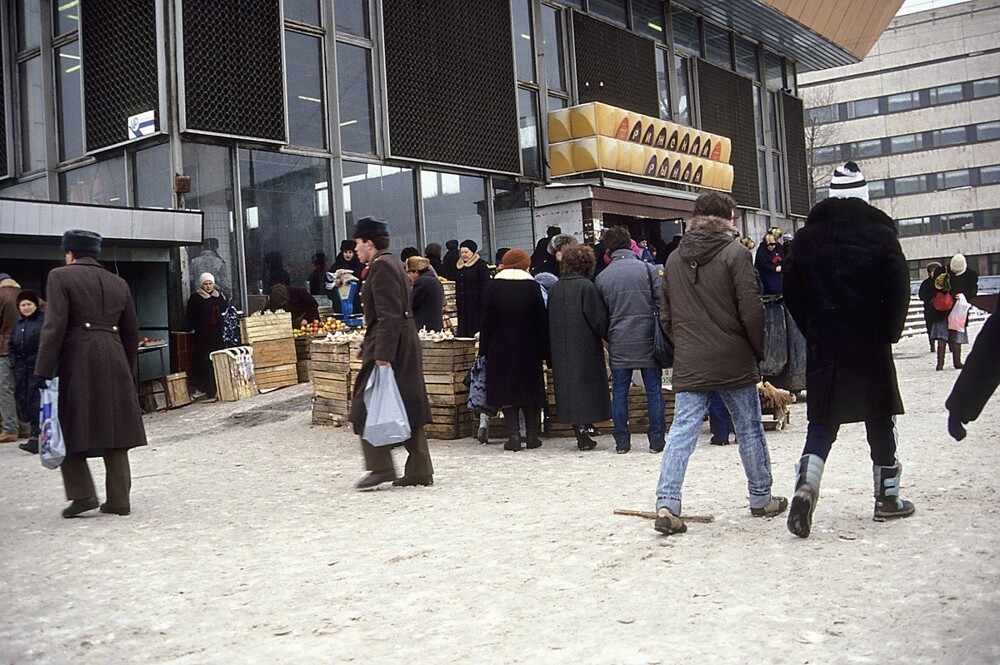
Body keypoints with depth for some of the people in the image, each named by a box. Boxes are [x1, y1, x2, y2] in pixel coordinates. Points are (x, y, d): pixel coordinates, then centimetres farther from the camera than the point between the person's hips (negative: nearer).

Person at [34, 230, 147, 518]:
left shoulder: (60, 277, 0)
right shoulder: (118, 283, 15)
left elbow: (55, 326, -10)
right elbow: (131, 332, 16)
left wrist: (44, 372, -9)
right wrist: (127, 370, 23)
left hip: (77, 360, -4)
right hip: (114, 362, 5)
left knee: (70, 428, 7)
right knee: (114, 429, 8)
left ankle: (83, 494, 0)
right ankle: (119, 499, 9)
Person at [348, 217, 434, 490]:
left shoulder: (381, 266, -13)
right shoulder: (391, 263, 18)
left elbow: (388, 315, -21)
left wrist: (382, 354, -24)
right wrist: (367, 345, 25)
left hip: (389, 346, -10)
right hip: (405, 345, 10)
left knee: (366, 407, -2)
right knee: (409, 407, 10)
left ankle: (381, 467, -1)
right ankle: (420, 470, 13)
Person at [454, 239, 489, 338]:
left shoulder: (480, 265, -5)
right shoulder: (458, 265, 15)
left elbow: (485, 285, -10)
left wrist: (482, 302, -16)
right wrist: (456, 301, 17)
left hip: (475, 302, -7)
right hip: (462, 303, 7)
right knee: (462, 326, 6)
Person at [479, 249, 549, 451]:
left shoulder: (493, 286, -2)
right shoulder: (532, 286, -3)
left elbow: (486, 320, -1)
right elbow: (541, 320, -2)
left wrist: (483, 349, 4)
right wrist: (544, 350, 4)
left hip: (500, 347, 0)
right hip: (528, 347, 1)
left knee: (506, 389, 3)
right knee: (530, 388, 9)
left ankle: (513, 434, -5)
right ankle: (532, 434, 10)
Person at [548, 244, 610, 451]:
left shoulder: (554, 288, 5)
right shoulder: (586, 287, -12)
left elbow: (550, 321, 10)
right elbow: (599, 320, -11)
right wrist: (610, 338, 3)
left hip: (561, 351, 5)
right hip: (586, 348, -5)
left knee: (569, 386, 12)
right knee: (586, 386, 1)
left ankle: (580, 431, 15)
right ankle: (583, 431, -2)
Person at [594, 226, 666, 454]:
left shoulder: (602, 277, 3)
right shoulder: (648, 269, -3)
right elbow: (662, 302, -5)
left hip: (618, 343, 1)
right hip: (647, 340, -1)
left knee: (619, 391, 8)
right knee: (654, 390, 6)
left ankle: (622, 441, 9)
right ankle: (656, 440, 8)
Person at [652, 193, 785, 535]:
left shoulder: (674, 259, 8)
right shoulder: (735, 253, -8)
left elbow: (666, 317, 11)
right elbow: (752, 311, -12)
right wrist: (759, 351, 1)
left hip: (688, 366, 4)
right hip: (734, 362, -3)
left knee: (681, 432, 1)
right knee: (749, 430, 11)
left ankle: (666, 504, -9)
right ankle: (761, 499, 24)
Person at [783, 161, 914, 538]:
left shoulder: (806, 237, 3)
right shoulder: (880, 233, -4)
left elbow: (792, 293, 4)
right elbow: (898, 291, -7)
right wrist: (890, 333, 6)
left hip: (822, 347, 2)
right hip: (871, 346, -2)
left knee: (821, 422, 6)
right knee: (881, 420, 11)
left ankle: (806, 485, -16)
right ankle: (887, 497, 19)